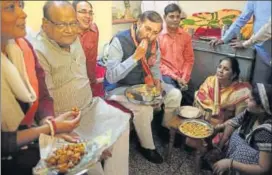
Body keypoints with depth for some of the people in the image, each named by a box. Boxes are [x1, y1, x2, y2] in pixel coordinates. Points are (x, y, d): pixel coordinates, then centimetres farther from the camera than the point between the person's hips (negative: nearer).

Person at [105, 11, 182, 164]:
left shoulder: (154, 44, -4)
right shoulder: (120, 41, -25)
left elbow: (155, 66, 14)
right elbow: (111, 77, -31)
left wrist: (157, 80, -9)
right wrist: (136, 57, -36)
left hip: (144, 84, 7)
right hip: (120, 88, -6)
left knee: (175, 95, -4)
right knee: (144, 107, -32)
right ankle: (147, 147, -4)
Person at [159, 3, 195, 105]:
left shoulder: (186, 36, 7)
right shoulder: (158, 36, -5)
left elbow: (189, 59, 8)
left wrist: (184, 78, -6)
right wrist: (175, 77, -12)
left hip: (182, 77, 4)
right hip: (167, 75, -3)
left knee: (190, 101, -9)